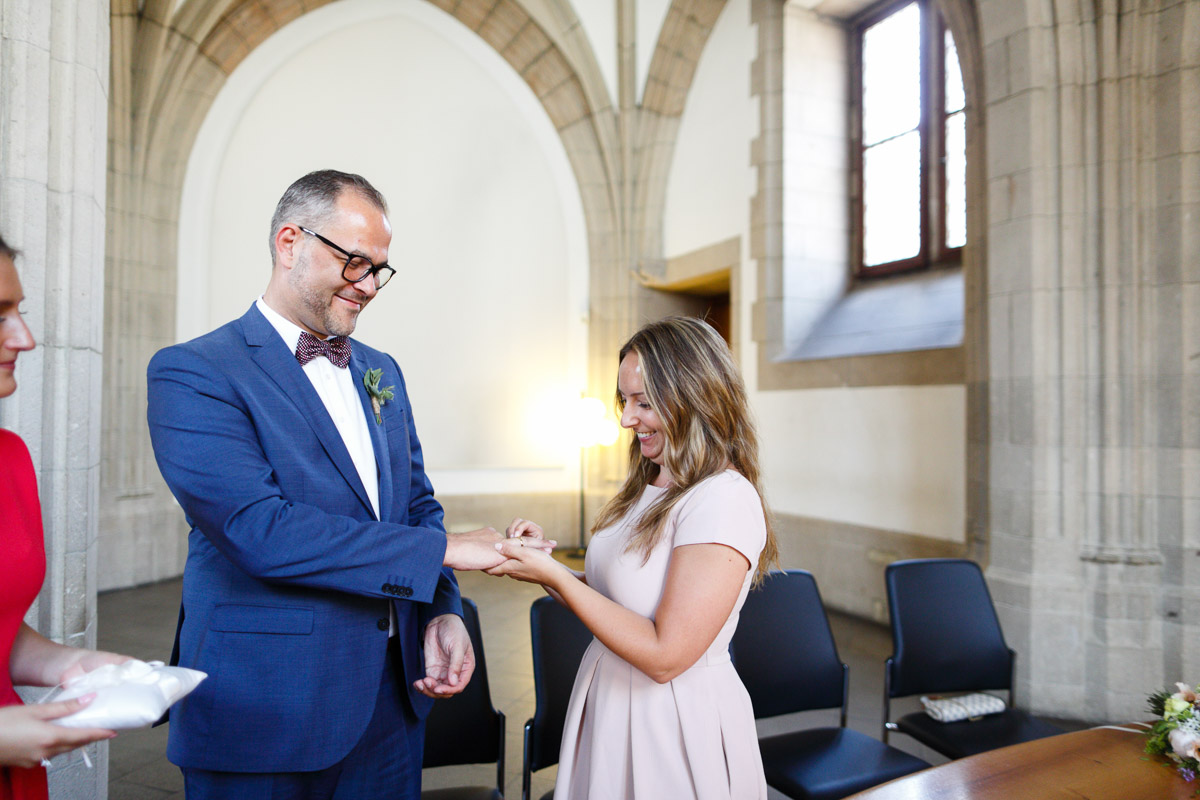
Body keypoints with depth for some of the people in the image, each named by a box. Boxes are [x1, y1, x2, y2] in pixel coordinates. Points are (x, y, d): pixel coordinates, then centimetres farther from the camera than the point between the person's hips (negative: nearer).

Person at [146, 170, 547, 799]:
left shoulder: (382, 371, 10)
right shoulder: (191, 372, -12)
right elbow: (260, 530, -23)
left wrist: (443, 612, -5)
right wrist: (444, 550, -21)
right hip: (266, 720, -5)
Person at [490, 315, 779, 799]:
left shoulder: (725, 499, -23)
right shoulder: (648, 490, 5)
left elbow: (665, 655, -25)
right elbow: (614, 600, 7)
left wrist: (555, 576, -22)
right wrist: (544, 565, -7)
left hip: (676, 724, -7)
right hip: (609, 705, 8)